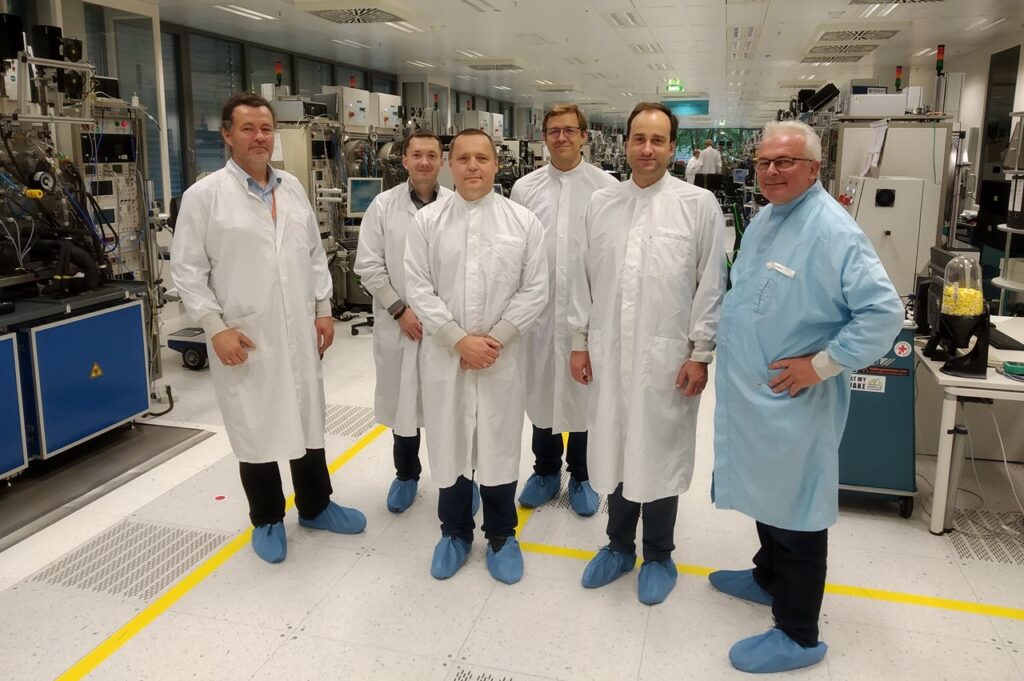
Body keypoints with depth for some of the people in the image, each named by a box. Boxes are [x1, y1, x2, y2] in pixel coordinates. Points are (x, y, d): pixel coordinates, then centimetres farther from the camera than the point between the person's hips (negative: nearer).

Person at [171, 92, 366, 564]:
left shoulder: (293, 188, 9)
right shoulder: (204, 195, -6)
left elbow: (315, 253, 13)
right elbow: (188, 270, -7)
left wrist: (323, 308, 8)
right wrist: (216, 327, -13)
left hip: (299, 334, 5)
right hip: (245, 340, -4)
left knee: (308, 421, 15)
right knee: (255, 429, 8)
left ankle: (315, 506, 33)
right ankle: (266, 519, 27)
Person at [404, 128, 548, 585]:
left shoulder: (524, 221, -1)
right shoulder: (427, 221, 0)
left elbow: (535, 290, -3)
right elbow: (418, 288, -4)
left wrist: (495, 338, -12)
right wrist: (459, 340, -12)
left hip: (503, 356, 0)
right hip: (444, 355, 1)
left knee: (499, 443, 10)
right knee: (448, 443, 12)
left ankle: (501, 534, 29)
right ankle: (455, 531, 32)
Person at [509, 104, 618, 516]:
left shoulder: (606, 187, -3)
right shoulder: (525, 188, 4)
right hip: (539, 308, 2)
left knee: (584, 392, 10)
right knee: (541, 390, 13)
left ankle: (581, 476, 29)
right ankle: (545, 470, 32)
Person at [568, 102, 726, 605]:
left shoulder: (699, 205, -5)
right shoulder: (601, 204, 6)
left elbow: (711, 285, -5)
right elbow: (584, 277, 9)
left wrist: (700, 353, -7)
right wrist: (580, 341, 7)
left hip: (667, 357, -3)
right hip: (609, 354, 3)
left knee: (659, 455, 10)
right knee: (614, 450, 14)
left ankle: (658, 555, 31)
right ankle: (619, 545, 35)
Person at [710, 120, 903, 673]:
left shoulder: (833, 231, -19)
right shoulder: (762, 221, 9)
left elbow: (884, 312, -23)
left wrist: (821, 364, -21)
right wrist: (720, 351, 14)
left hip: (791, 400, -8)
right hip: (751, 393, 9)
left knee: (794, 509, 4)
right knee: (767, 494, 24)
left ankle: (797, 635, 20)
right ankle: (769, 578, 46)